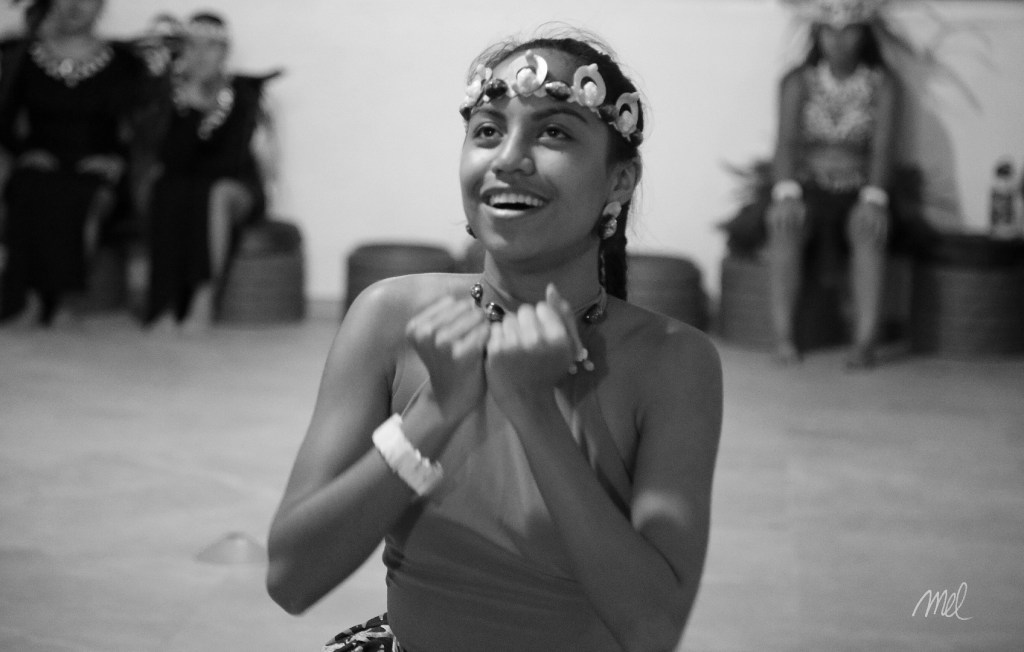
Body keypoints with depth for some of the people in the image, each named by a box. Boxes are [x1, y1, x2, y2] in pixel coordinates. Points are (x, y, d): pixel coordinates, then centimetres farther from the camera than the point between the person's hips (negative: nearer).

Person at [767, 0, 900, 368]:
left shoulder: (883, 84, 4)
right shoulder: (797, 82, 6)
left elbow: (882, 147, -7)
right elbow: (786, 141, -5)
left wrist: (873, 198, -25)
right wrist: (787, 192, -24)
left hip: (858, 191, 0)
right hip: (808, 188, 1)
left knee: (869, 231, -35)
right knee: (785, 225, -33)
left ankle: (865, 341, -37)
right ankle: (783, 336, -29)